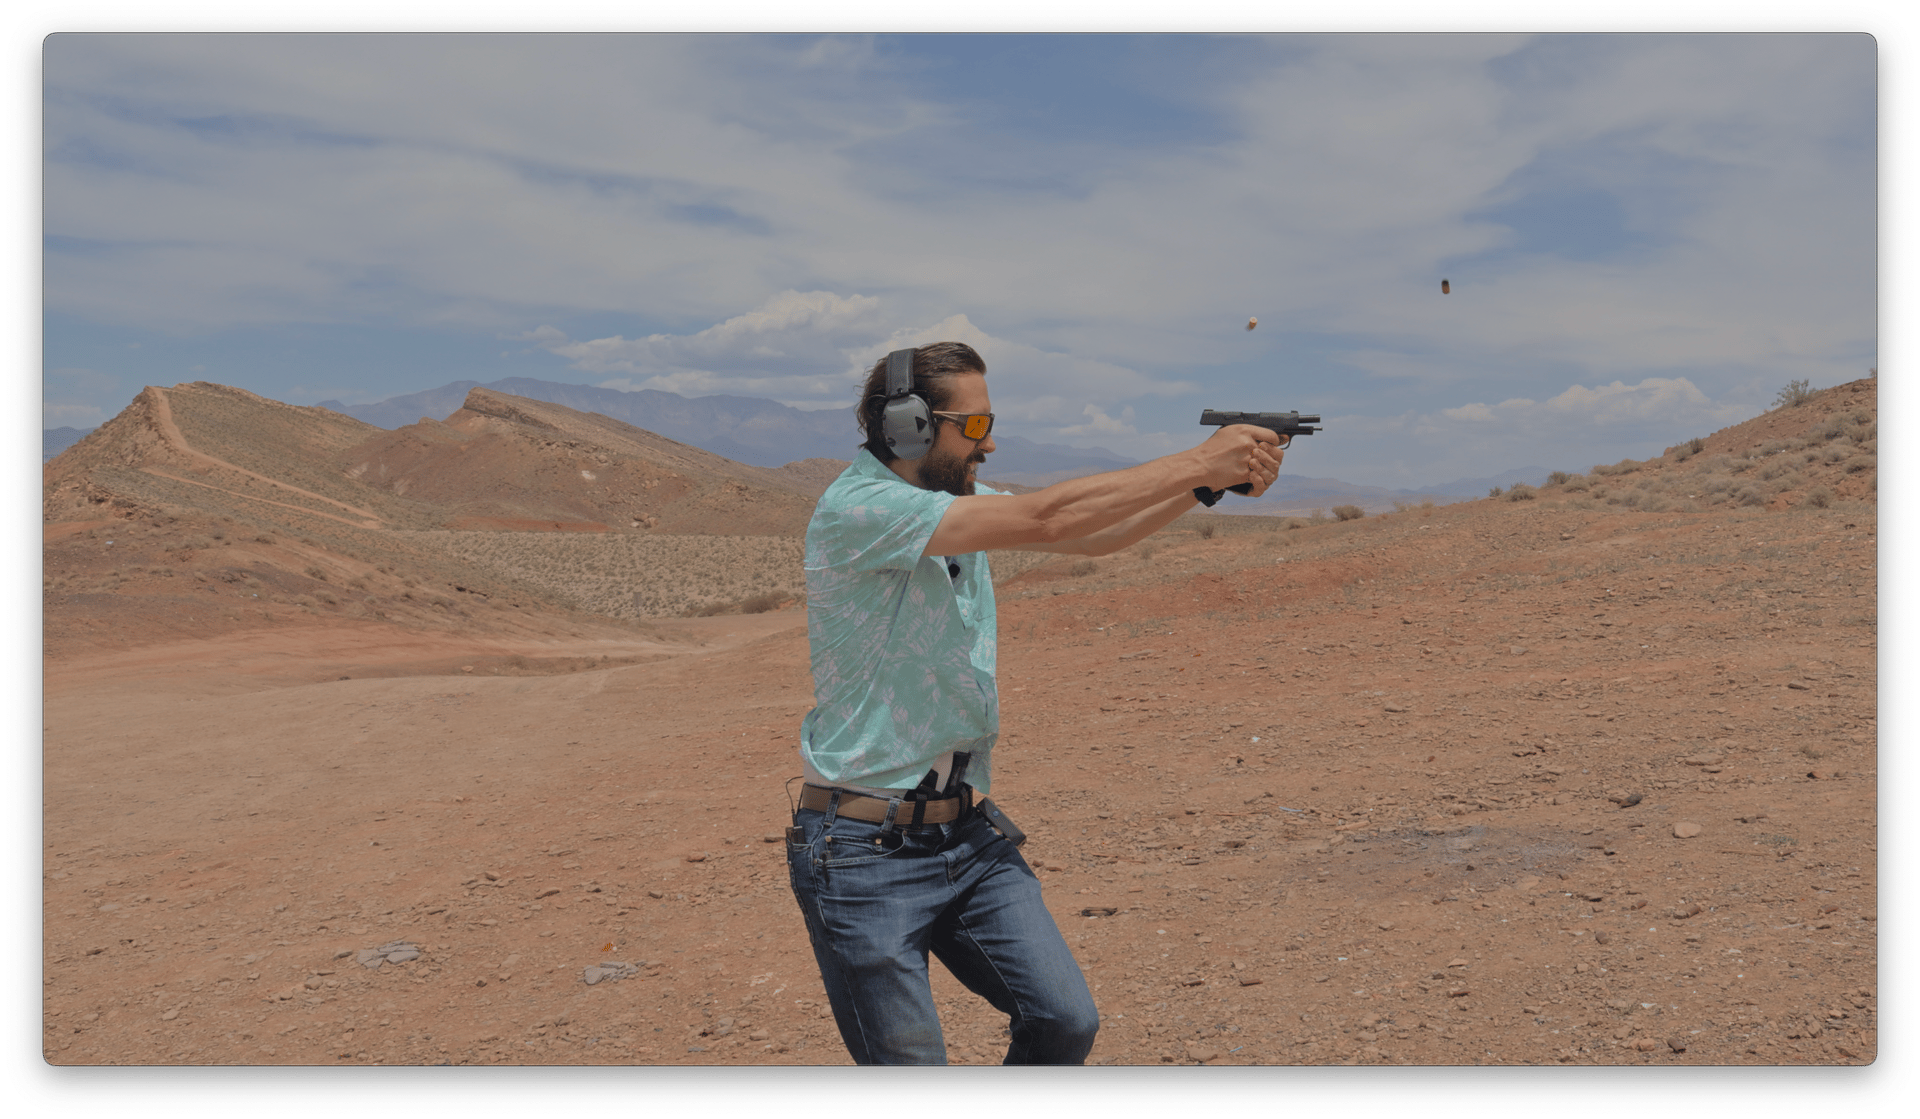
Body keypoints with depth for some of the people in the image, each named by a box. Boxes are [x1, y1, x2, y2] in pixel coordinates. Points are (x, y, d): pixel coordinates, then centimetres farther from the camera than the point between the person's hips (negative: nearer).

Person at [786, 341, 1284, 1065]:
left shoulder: (962, 502, 9)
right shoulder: (855, 509, -18)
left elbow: (1093, 536, 7)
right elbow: (1043, 521, -24)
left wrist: (1209, 480, -8)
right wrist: (1196, 464, -19)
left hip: (971, 836, 7)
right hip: (866, 853, -7)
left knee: (1066, 1021, -1)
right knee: (908, 1057, 1)